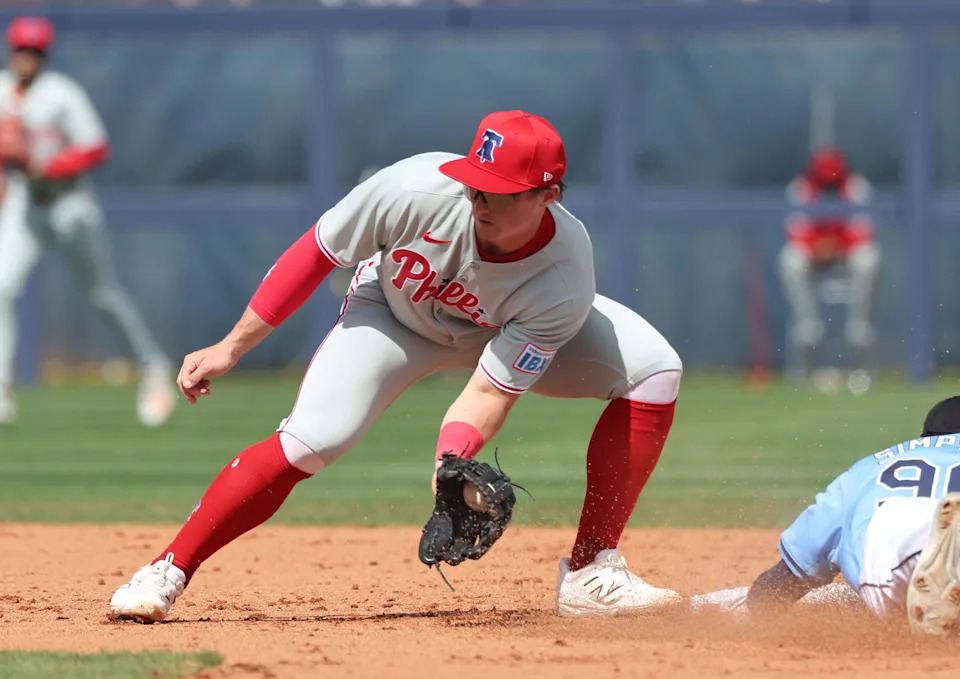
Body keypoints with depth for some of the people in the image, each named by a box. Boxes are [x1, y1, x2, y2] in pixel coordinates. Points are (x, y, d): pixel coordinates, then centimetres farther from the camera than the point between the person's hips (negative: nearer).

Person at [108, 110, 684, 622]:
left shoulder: (563, 280, -36)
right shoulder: (418, 190, -38)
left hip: (509, 330, 2)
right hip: (394, 315, -2)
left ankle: (591, 573, -13)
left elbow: (492, 393, -30)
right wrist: (232, 347, -17)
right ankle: (167, 573, -9)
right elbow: (316, 253, -22)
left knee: (654, 370, -17)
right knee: (309, 442, -24)